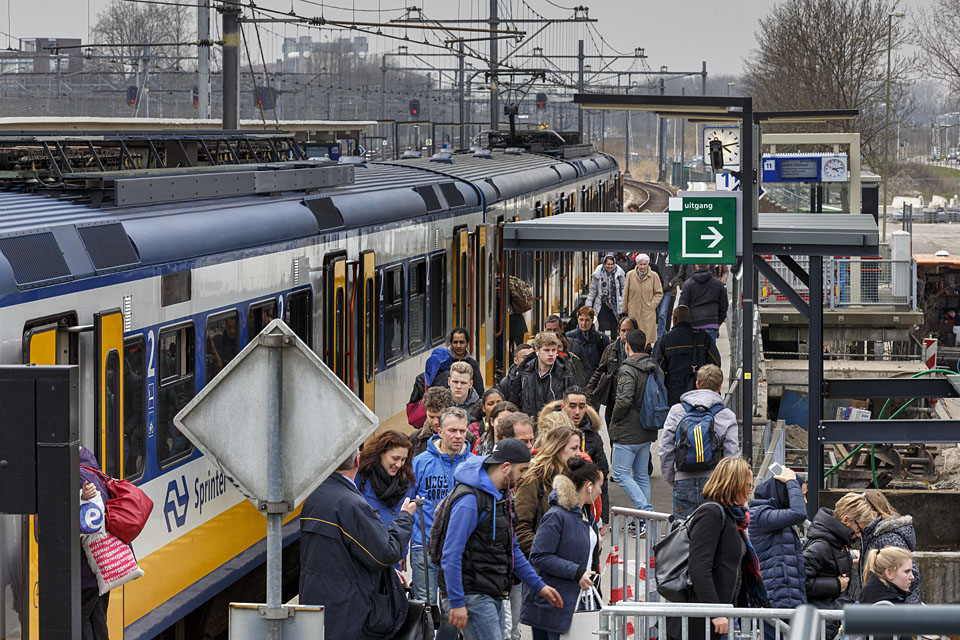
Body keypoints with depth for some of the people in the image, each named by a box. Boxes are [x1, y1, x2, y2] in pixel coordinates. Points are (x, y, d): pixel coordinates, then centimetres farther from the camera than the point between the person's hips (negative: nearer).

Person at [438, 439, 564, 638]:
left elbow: (511, 549, 24)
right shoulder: (470, 500, -18)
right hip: (472, 597, -10)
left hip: (493, 597, 10)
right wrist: (457, 604, -22)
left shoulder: (502, 495, 15)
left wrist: (539, 585, 21)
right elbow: (451, 555, -21)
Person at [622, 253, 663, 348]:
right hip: (633, 311, 1)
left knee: (647, 336, -6)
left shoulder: (654, 276, 0)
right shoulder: (630, 275, 2)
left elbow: (659, 293, 6)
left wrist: (652, 305, -5)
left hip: (648, 312, -1)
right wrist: (625, 308, 10)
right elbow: (626, 293, 10)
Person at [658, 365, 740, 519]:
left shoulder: (676, 411, 3)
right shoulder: (728, 416, -1)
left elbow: (664, 449, 2)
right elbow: (732, 455, -3)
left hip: (683, 483, 1)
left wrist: (671, 479, 13)